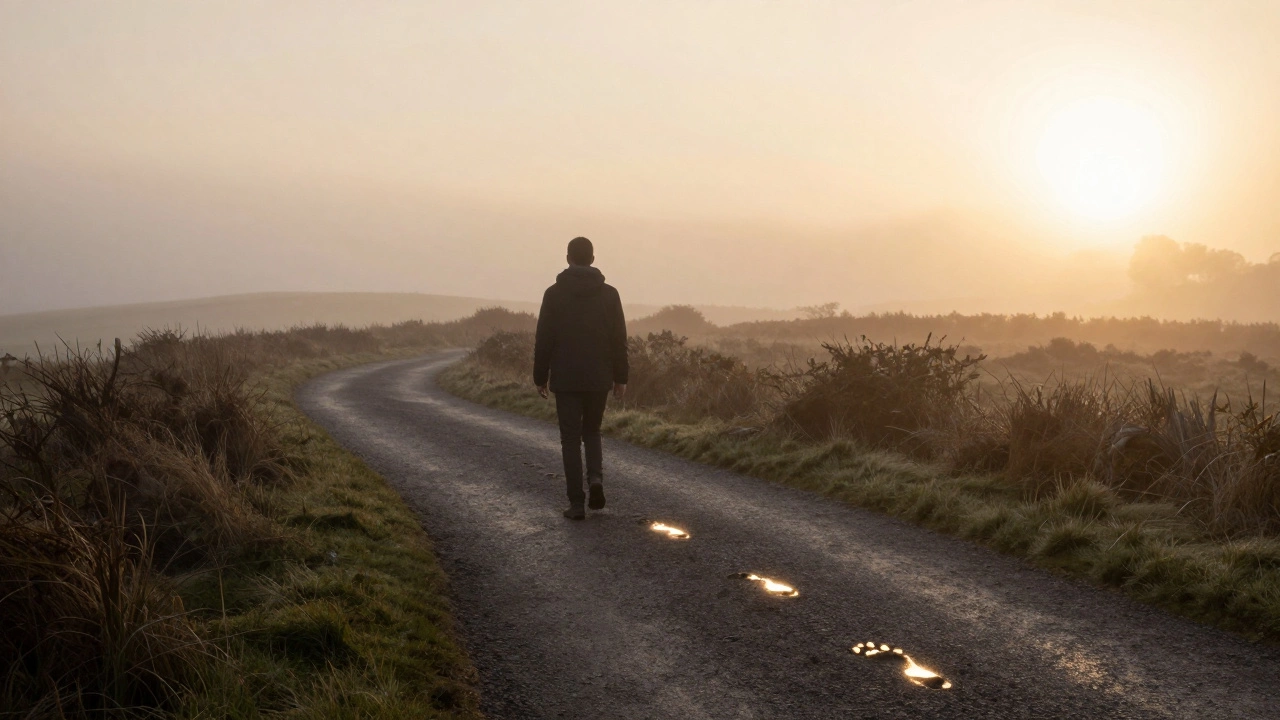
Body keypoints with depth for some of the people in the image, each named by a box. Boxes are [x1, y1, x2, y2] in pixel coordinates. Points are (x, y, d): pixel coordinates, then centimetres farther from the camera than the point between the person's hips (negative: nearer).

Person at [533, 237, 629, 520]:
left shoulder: (555, 293, -4)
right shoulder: (609, 294, 0)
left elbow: (543, 340, -3)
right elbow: (619, 340, 1)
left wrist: (540, 378, 5)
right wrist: (621, 378, 9)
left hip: (566, 380, -2)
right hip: (599, 379, 2)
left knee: (571, 439, 4)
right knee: (592, 432, 19)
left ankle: (577, 503, 1)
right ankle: (595, 477, -6)